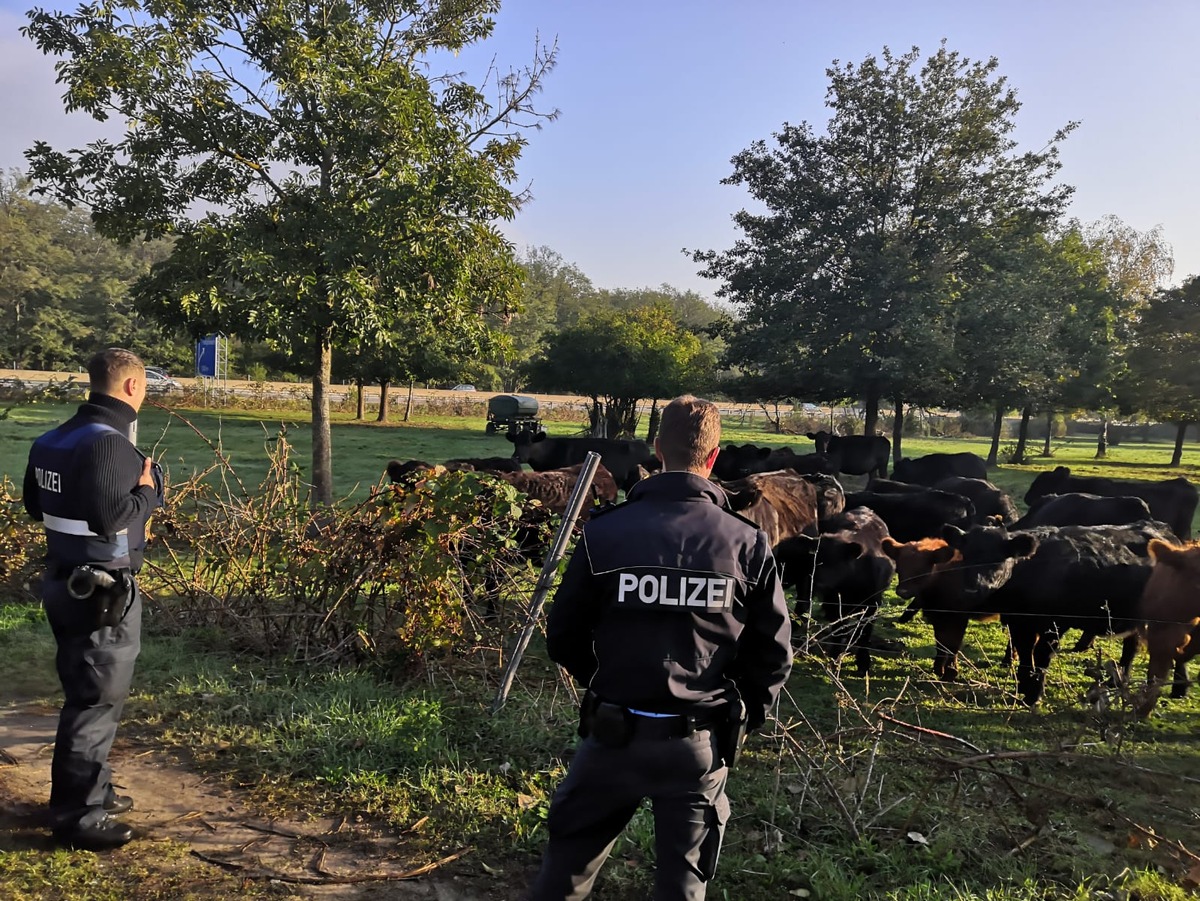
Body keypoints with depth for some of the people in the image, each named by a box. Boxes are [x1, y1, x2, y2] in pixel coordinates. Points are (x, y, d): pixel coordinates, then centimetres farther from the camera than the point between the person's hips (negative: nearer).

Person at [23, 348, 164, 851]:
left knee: (85, 692, 21)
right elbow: (111, 517, -27)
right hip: (103, 592, -10)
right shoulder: (110, 442, -21)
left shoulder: (53, 439, 9)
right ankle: (77, 815, 10)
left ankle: (91, 790, 34)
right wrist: (147, 491, -11)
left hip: (65, 581, 10)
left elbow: (35, 505, 17)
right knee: (98, 699, 0)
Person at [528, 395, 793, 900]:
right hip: (700, 742, 0)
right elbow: (773, 652, -3)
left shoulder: (605, 531, -10)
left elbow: (563, 636, -2)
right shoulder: (747, 542, -8)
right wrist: (745, 715, 14)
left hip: (614, 732, 0)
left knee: (567, 860, 22)